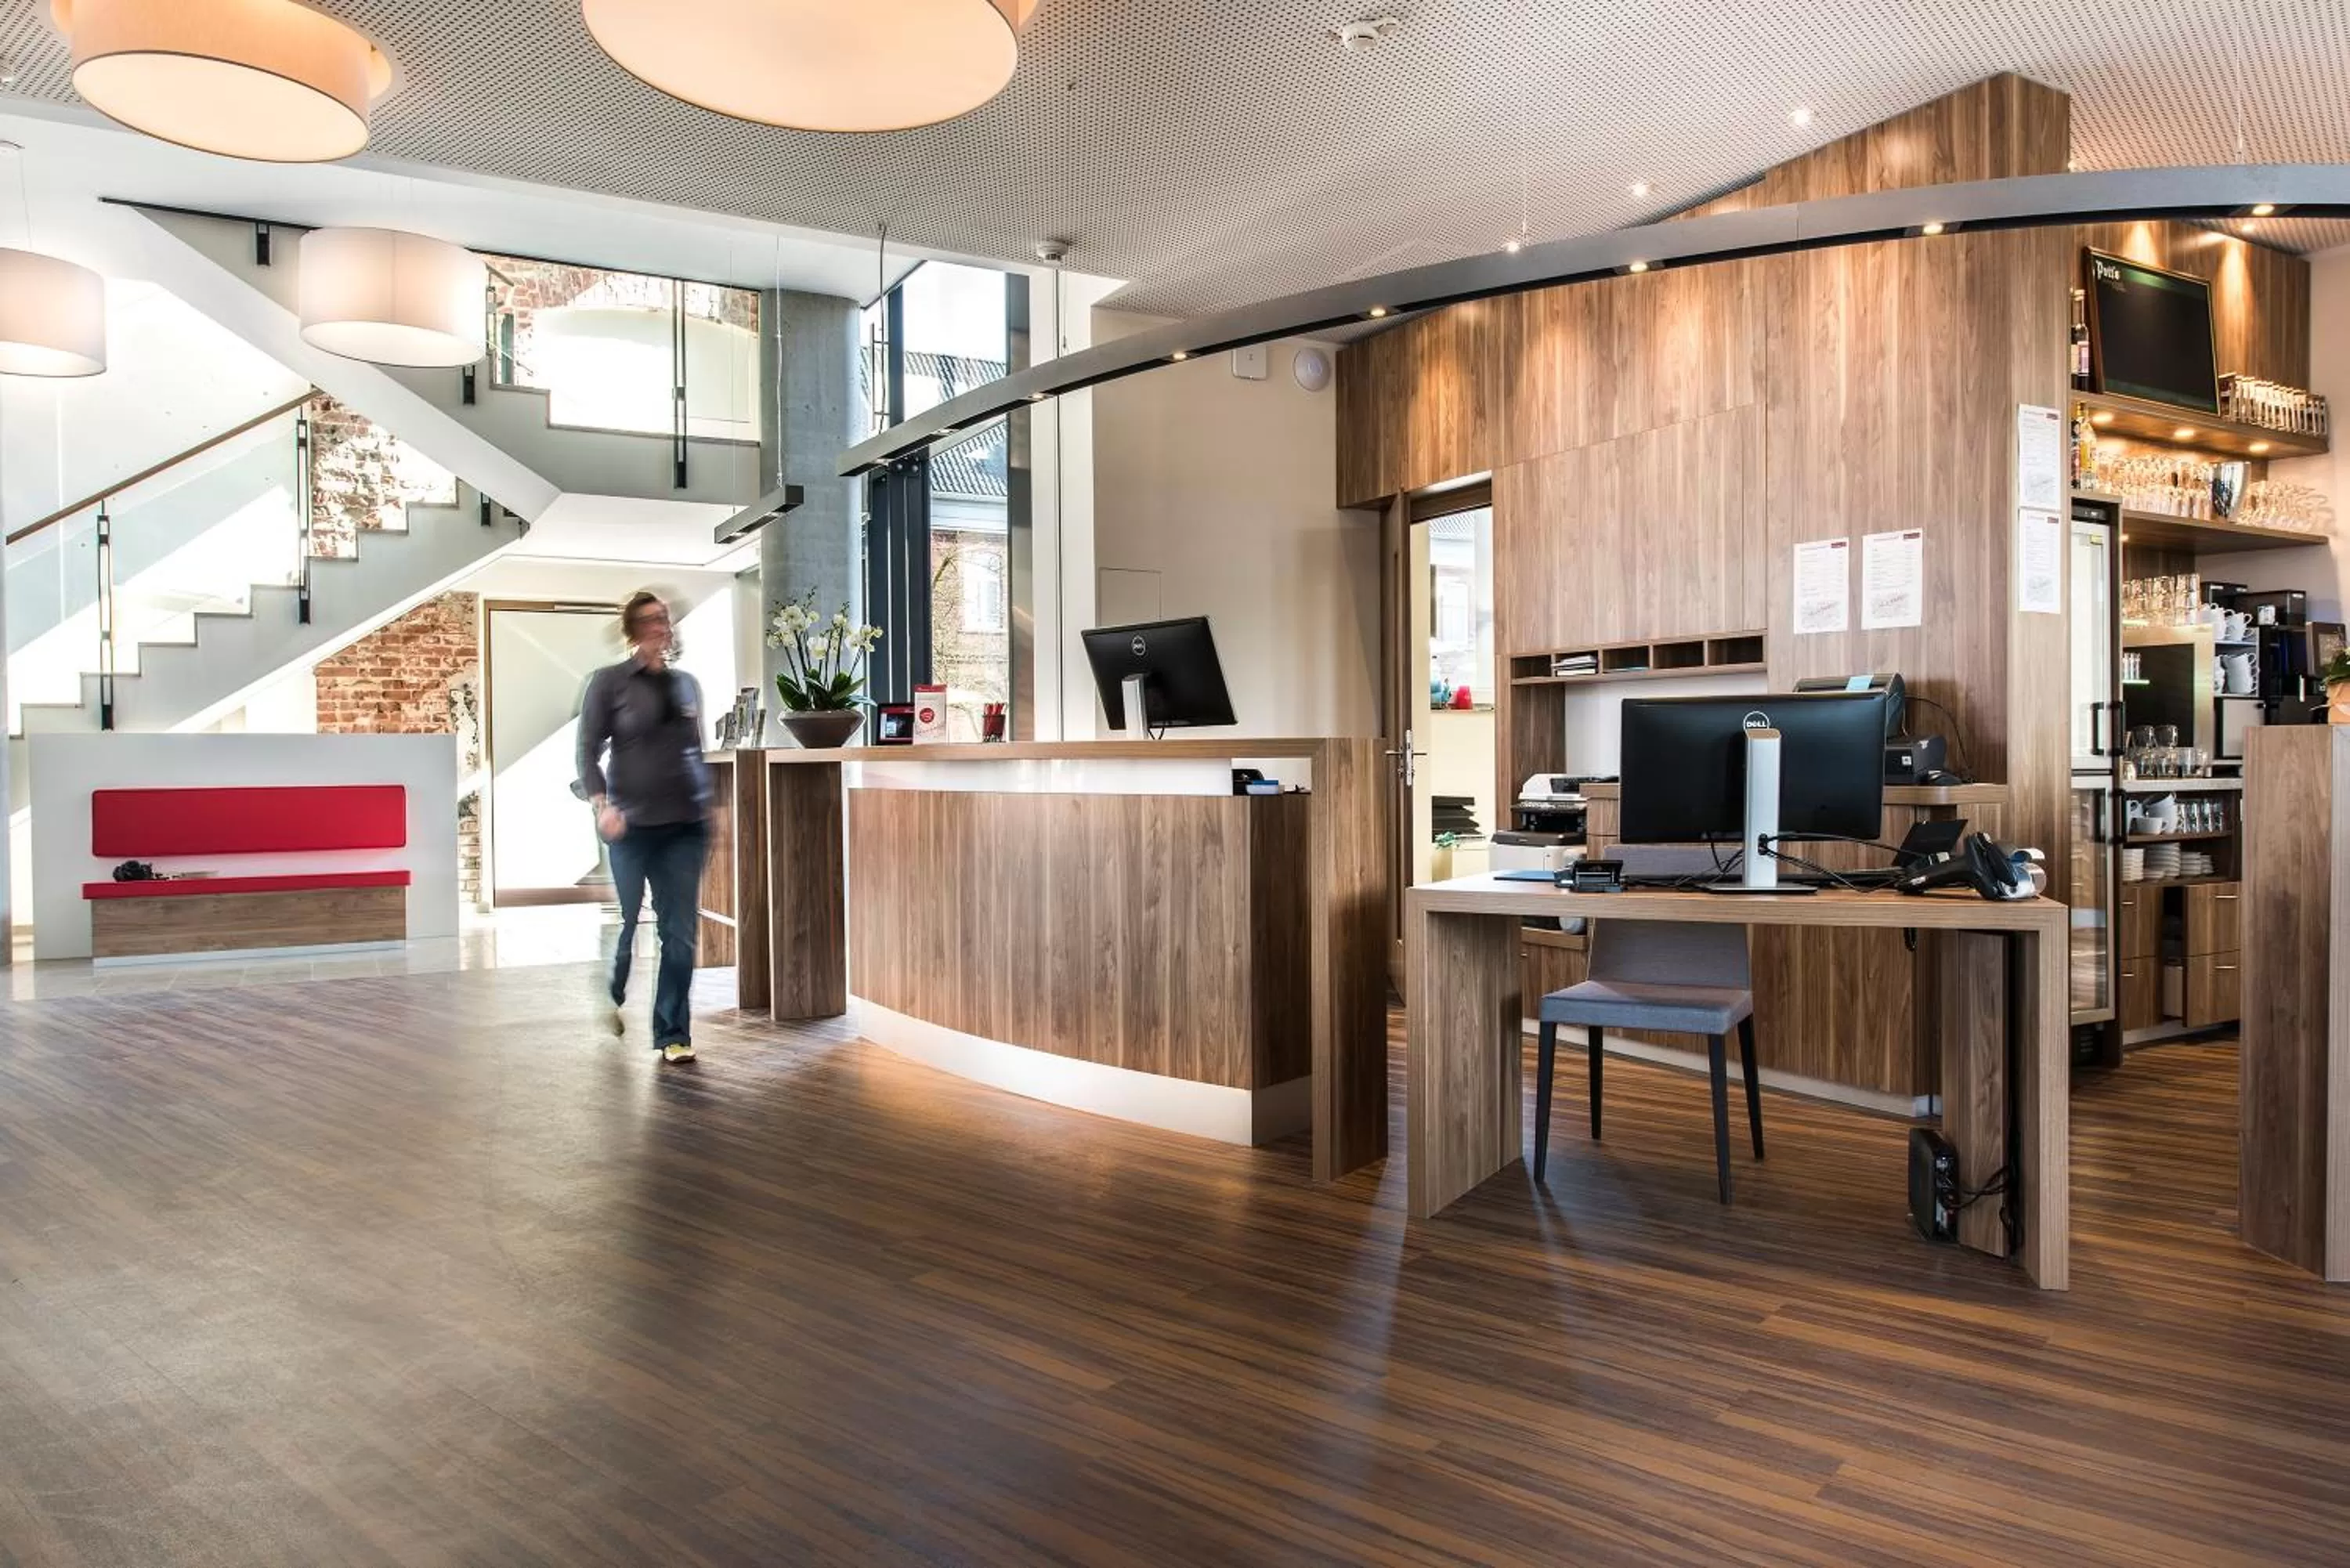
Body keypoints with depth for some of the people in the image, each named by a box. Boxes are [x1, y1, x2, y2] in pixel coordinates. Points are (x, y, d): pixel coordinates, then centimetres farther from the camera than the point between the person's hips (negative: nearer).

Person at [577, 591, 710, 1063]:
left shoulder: (686, 684, 13)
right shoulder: (609, 682, 0)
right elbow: (588, 750, -3)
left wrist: (708, 809, 16)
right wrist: (600, 803, -17)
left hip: (686, 825, 3)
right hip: (633, 825, -3)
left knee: (680, 932, 0)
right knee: (627, 921, 7)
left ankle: (673, 1034, 9)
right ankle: (614, 997, 38)